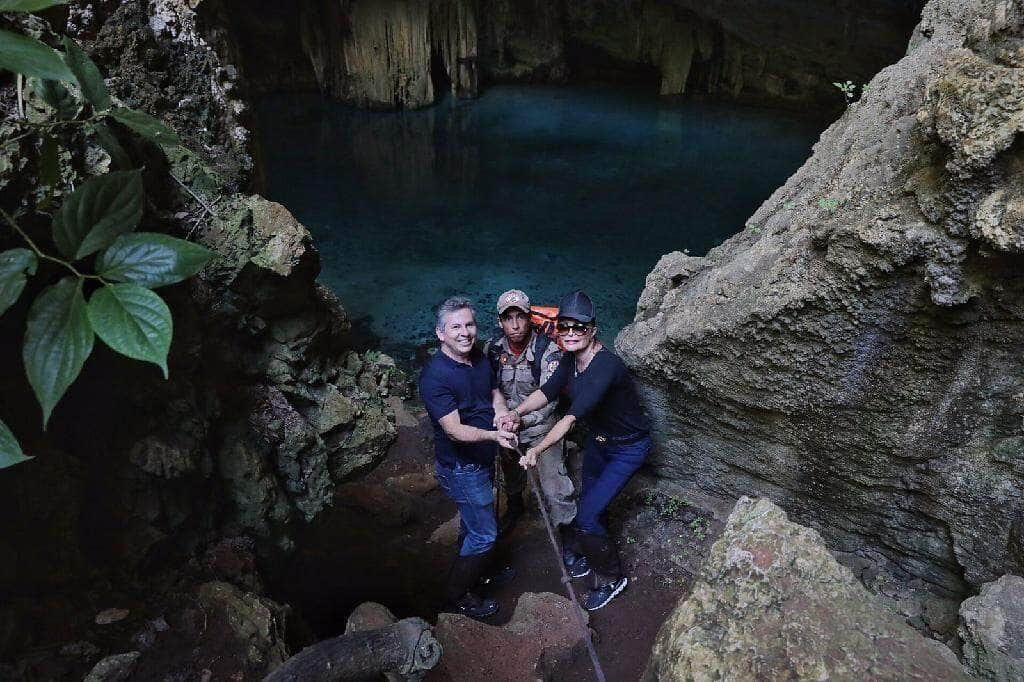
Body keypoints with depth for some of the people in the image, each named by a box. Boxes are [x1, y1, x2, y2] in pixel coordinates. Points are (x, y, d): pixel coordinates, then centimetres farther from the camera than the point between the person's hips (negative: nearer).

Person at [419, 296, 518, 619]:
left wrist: (503, 415, -9)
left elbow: (494, 392, 12)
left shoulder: (479, 357, -2)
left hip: (483, 459, 8)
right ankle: (457, 596, 20)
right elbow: (454, 430, -30)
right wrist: (494, 435, -44)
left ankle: (478, 568, 49)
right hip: (460, 467, -8)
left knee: (473, 521, 26)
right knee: (484, 532, 2)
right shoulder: (435, 376, -27)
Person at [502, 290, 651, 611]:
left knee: (585, 518, -9)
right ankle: (591, 555, 52)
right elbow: (547, 391, -10)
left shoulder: (605, 366, -36)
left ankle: (611, 578, 17)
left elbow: (573, 416, -42)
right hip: (599, 439, 8)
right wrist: (518, 411, -27)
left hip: (628, 447, -8)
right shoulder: (571, 359, -9)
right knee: (590, 502, 24)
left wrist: (538, 449, -47)